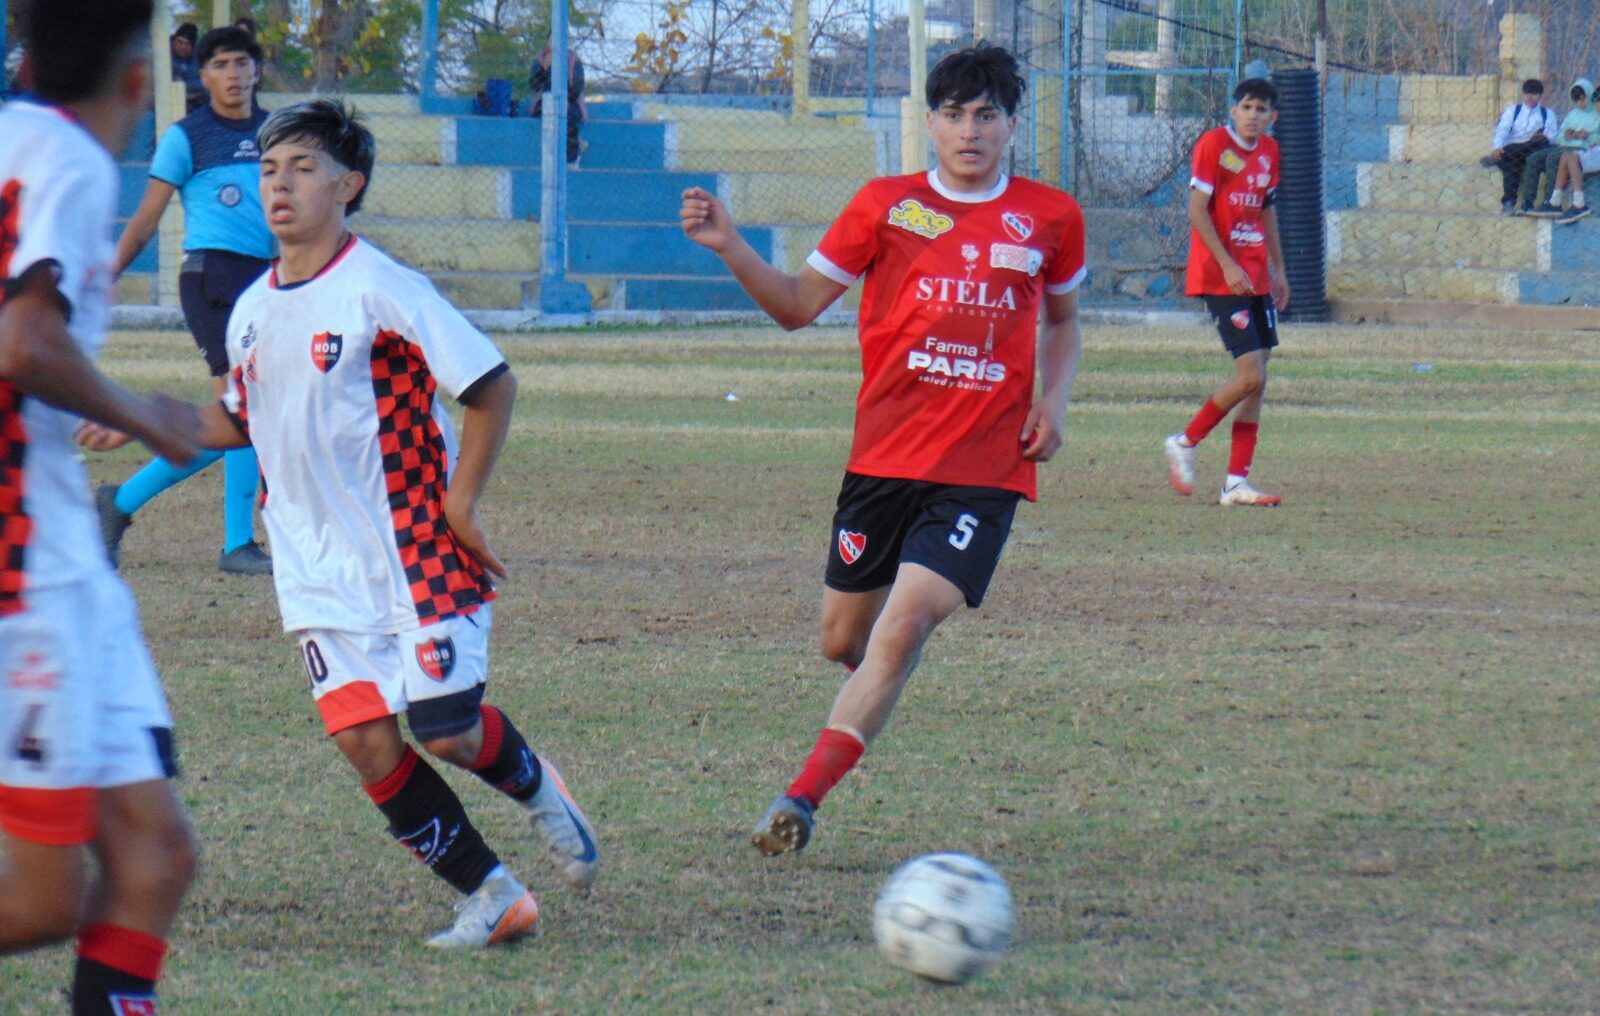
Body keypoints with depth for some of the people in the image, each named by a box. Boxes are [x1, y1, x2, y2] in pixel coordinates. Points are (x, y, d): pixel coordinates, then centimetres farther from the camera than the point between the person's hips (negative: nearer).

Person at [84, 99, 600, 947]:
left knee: (447, 731, -8)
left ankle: (535, 786, 28)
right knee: (365, 738, -5)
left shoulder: (380, 291, -14)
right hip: (321, 568, 6)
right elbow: (242, 421, 22)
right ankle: (493, 897, 7)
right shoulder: (252, 311, 7)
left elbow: (492, 386, -13)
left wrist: (460, 504, -12)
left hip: (417, 551, -6)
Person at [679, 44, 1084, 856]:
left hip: (985, 470, -1)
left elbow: (1062, 320, 23)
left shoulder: (1051, 218, 6)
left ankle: (802, 798, -17)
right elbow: (798, 305, 5)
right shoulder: (886, 206, 3)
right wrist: (729, 248, -10)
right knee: (842, 640, 6)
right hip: (884, 456, 1)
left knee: (904, 626, -18)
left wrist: (1054, 398, 4)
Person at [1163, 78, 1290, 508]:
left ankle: (1237, 482, 8)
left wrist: (1278, 270, 22)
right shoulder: (1213, 145, -10)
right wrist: (1228, 266, -20)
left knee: (1256, 381, 5)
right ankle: (1184, 443, 4)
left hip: (1256, 278, 8)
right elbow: (1197, 211, -14)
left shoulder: (1269, 151, 12)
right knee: (1251, 375, -14)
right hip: (1221, 278, -8)